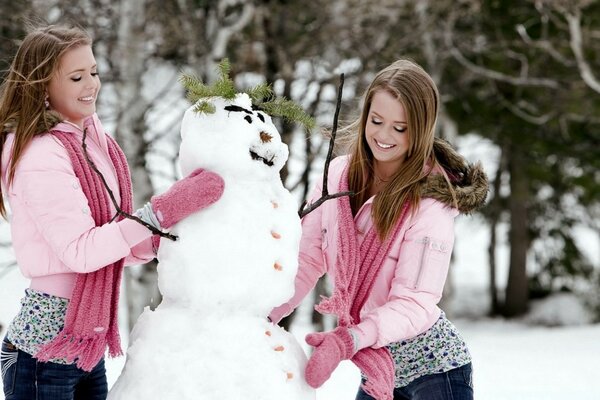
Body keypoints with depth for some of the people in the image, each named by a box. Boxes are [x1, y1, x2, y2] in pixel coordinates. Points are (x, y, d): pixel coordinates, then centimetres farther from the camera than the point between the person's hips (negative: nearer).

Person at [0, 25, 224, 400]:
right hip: (44, 351, -8)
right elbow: (80, 251, -22)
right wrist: (164, 209, -24)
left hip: (90, 344, 8)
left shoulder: (94, 140, 8)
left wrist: (166, 235, -5)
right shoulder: (40, 155, -17)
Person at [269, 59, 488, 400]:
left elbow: (415, 303, -20)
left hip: (434, 368, -5)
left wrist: (349, 341, -33)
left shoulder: (431, 200, -16)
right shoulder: (338, 175, -1)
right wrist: (262, 315, -15)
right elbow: (306, 261, 0)